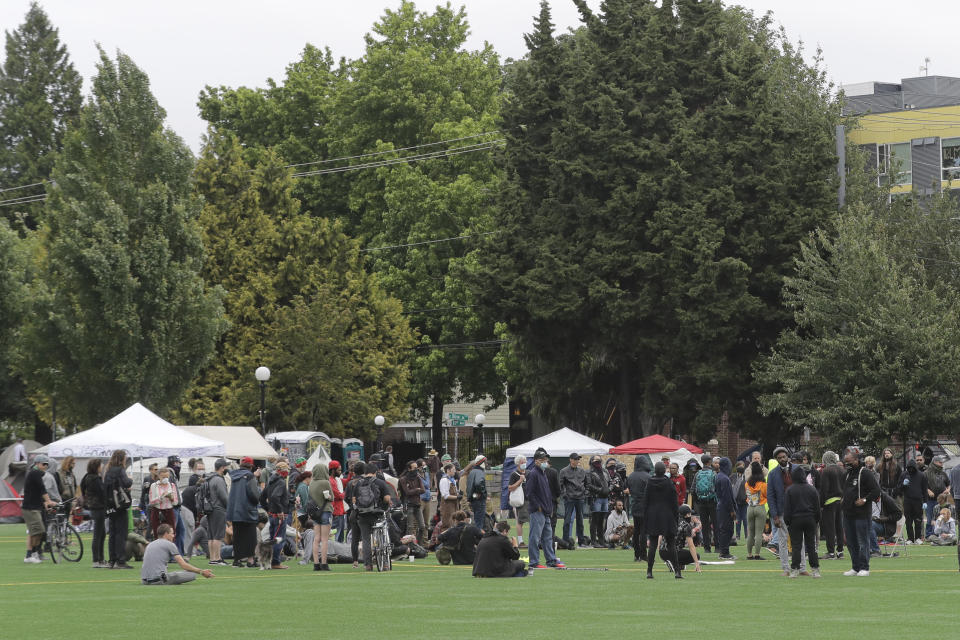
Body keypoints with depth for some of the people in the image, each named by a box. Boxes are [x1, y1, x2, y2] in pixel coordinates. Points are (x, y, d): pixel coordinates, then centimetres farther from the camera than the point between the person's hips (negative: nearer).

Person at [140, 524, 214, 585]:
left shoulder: (149, 545, 23)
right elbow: (183, 565, -2)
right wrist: (201, 572, 5)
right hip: (159, 579, -7)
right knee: (192, 574, -4)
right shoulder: (170, 544, 4)